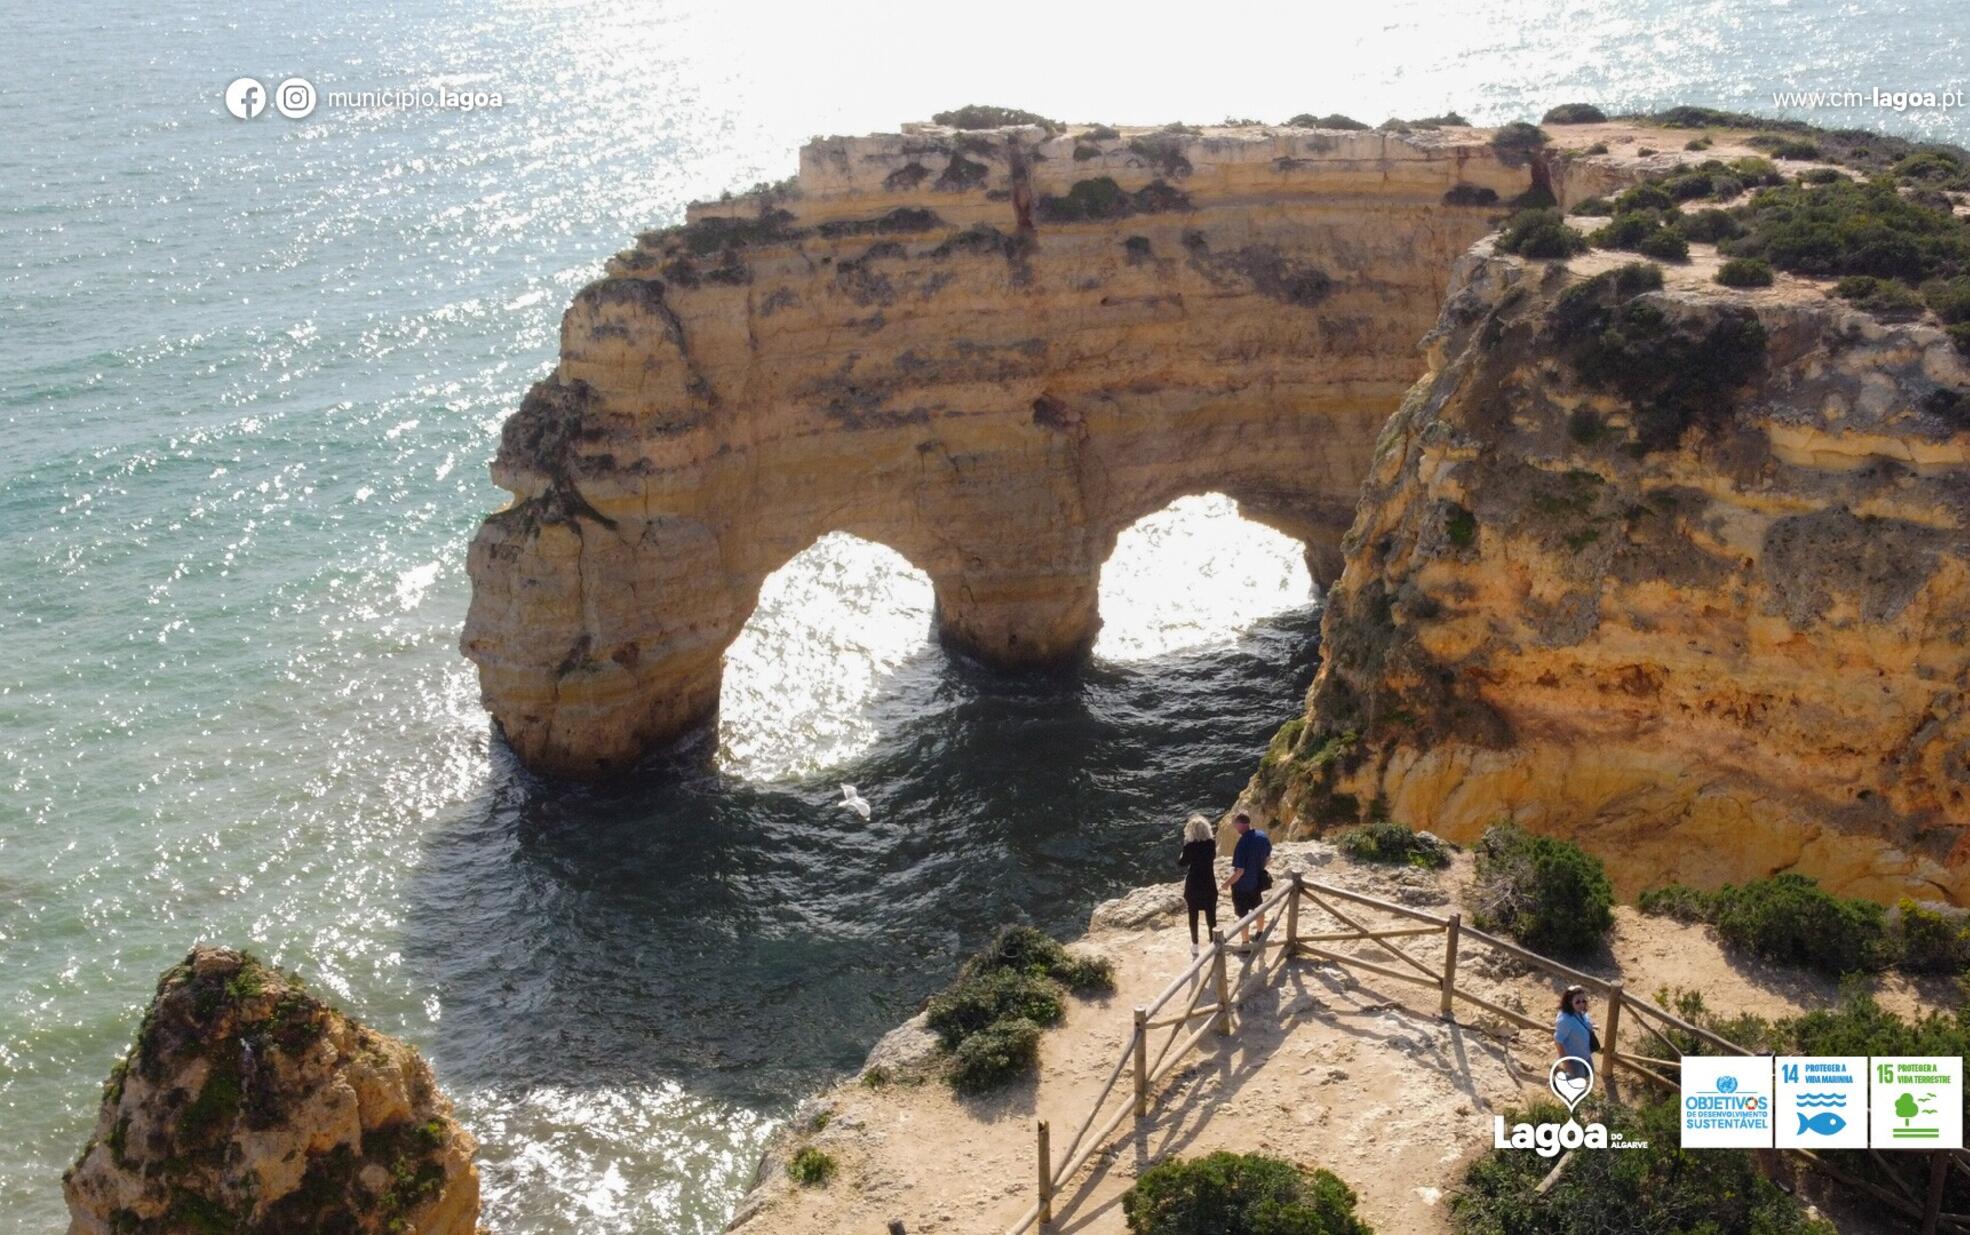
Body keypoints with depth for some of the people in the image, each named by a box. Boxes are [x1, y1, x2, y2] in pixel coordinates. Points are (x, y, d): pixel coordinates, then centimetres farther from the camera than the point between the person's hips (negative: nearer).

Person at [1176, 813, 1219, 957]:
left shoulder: (1189, 846, -19)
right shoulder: (1211, 844, -10)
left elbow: (1182, 863, -5)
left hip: (1193, 884, -2)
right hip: (1209, 883, 2)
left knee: (1193, 915, 12)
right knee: (1211, 914, 13)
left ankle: (1195, 945, 20)